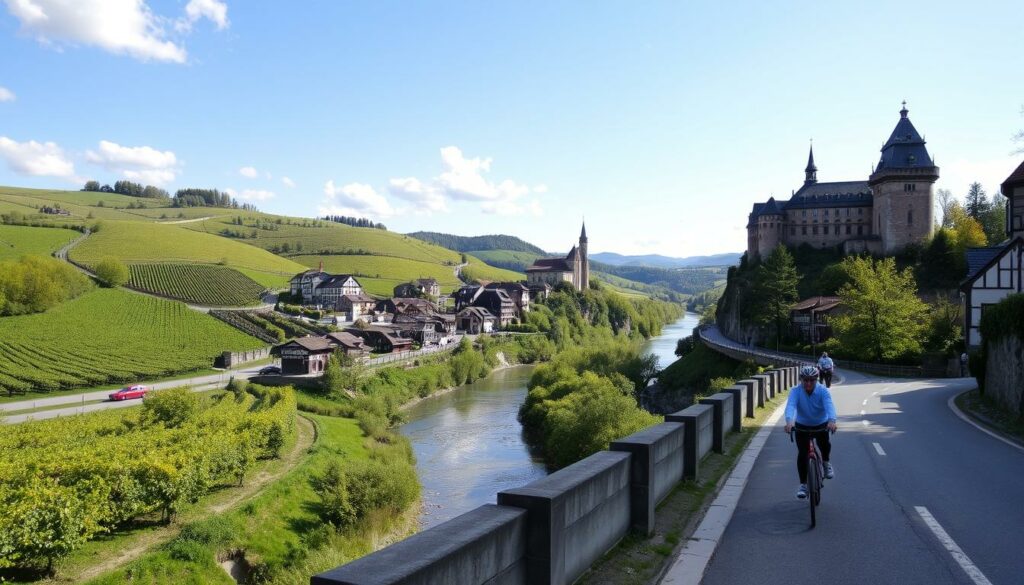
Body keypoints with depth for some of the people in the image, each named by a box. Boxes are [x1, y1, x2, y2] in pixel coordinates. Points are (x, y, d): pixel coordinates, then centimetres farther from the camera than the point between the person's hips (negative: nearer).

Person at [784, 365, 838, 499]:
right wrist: (789, 421, -55)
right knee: (802, 454, -10)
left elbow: (829, 405, -35)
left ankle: (826, 462, 15)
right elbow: (790, 405, -35)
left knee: (825, 445, -20)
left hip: (821, 425, 1)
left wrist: (832, 421, -55)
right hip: (802, 426, 0)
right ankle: (803, 485, 3)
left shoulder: (823, 391, -19)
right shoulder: (795, 391, -20)